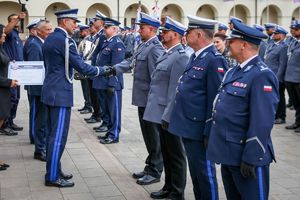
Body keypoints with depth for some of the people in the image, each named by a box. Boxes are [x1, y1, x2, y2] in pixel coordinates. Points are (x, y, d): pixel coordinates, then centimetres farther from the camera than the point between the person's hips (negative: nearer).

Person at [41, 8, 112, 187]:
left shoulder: (50, 38, 13)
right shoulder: (64, 40, -17)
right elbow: (81, 66, -17)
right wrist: (103, 71, -7)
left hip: (51, 91, 10)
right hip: (61, 93, -10)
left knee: (53, 133, 14)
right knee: (59, 135, -4)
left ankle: (53, 170, 23)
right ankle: (52, 177, 1)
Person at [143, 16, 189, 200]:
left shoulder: (180, 56, -17)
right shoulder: (167, 54, 12)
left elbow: (175, 90, -21)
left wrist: (167, 116, -21)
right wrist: (161, 115, 17)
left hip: (169, 115, -9)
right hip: (160, 112, 9)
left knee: (176, 155, 3)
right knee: (166, 153, 19)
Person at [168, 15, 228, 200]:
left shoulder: (214, 60, -18)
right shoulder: (196, 57, 11)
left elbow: (216, 100, -20)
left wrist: (209, 132, -19)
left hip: (199, 128, -9)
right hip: (187, 125, 9)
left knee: (205, 171, 4)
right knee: (195, 170, 20)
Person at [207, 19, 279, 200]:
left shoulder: (261, 75, -19)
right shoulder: (234, 71, 11)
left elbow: (262, 123, -23)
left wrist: (250, 158, -22)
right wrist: (213, 138, 18)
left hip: (246, 155, -9)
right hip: (228, 152, 9)